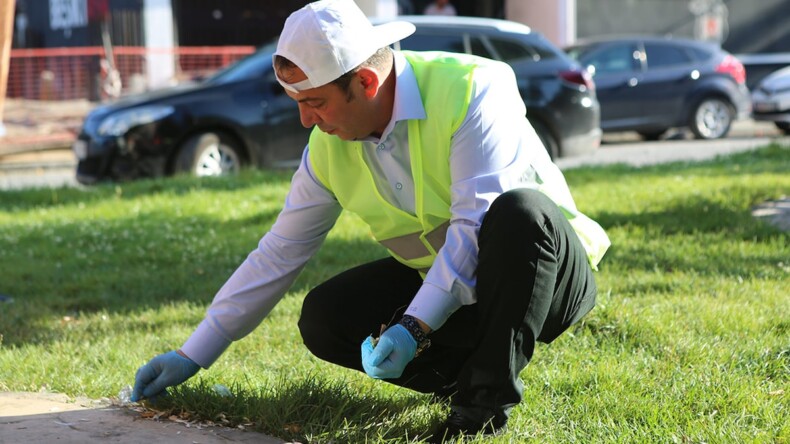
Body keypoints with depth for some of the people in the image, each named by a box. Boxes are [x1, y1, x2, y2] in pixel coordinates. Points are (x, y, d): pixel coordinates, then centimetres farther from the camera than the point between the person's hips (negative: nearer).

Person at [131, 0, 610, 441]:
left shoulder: (472, 87, -23)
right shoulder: (330, 148, -5)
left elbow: (476, 223, -30)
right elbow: (278, 254, 1)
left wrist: (414, 326, -38)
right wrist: (191, 356, 1)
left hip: (551, 271, -5)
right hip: (435, 282, 5)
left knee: (517, 213, -38)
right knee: (324, 318, -15)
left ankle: (487, 402, -25)